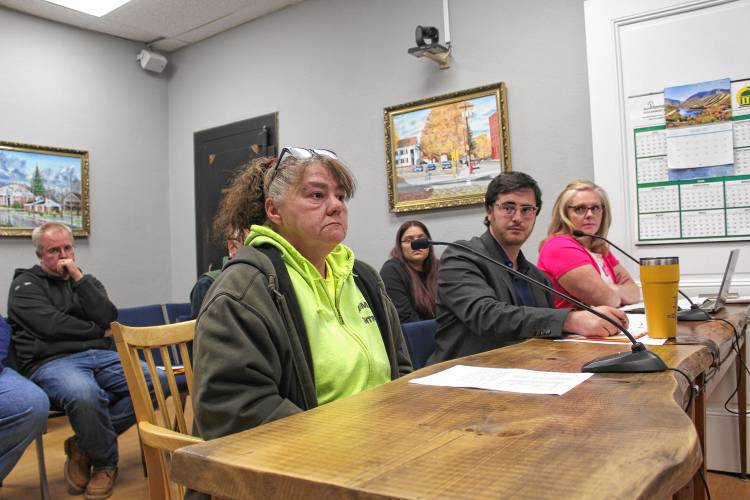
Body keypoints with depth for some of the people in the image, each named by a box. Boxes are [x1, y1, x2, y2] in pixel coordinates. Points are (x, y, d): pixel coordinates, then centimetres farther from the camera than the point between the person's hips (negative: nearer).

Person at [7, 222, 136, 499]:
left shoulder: (85, 280, 21)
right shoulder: (25, 284, 9)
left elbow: (108, 318, 2)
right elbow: (52, 325, -8)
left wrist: (78, 277, -2)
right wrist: (98, 331, 4)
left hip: (100, 356, 5)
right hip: (51, 362, -5)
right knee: (85, 395, -39)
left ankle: (84, 445, -8)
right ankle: (105, 462, -9)